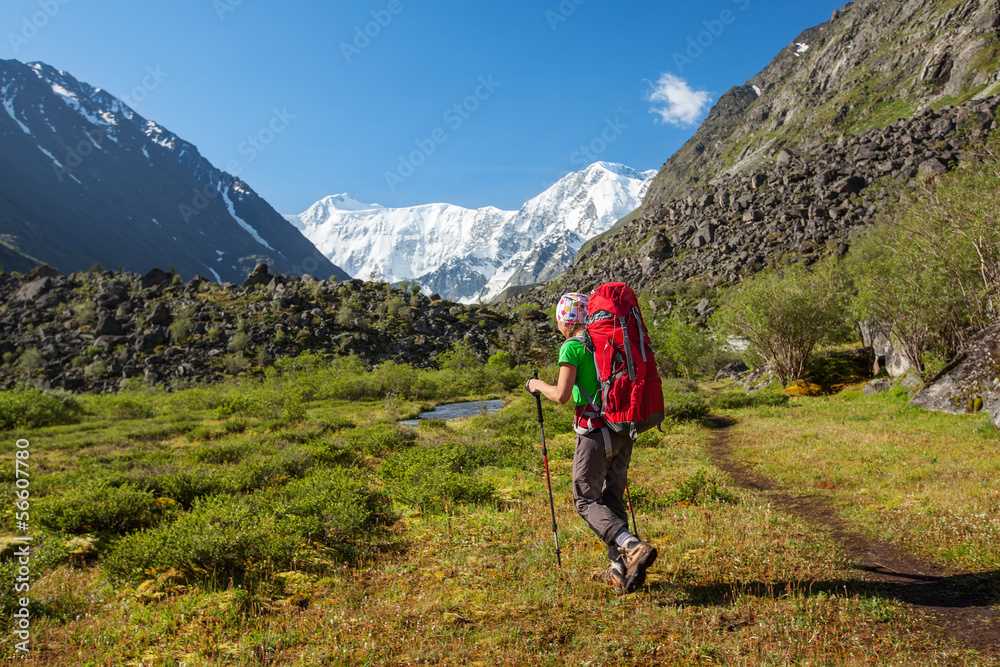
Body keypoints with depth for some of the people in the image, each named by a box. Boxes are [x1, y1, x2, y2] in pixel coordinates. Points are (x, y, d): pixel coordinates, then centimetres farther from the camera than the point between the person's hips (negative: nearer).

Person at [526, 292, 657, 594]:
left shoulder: (572, 347, -9)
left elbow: (562, 395, -14)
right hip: (623, 429, 7)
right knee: (612, 498, 15)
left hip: (595, 430, -7)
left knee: (587, 500, 2)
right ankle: (619, 569, 17)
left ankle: (634, 547, -16)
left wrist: (538, 385, 4)